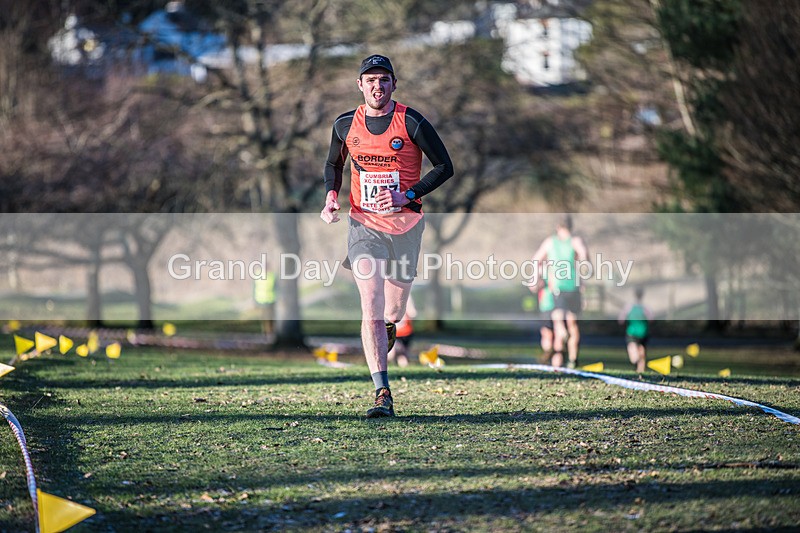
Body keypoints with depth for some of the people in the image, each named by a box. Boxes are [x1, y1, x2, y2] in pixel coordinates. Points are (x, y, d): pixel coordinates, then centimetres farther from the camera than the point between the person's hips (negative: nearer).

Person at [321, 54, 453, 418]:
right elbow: (333, 163, 19)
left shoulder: (412, 123, -9)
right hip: (364, 225, 1)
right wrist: (331, 195, -1)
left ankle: (389, 326, 51)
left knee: (393, 312, 11)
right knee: (371, 311, -15)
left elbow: (444, 166, -5)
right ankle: (383, 396, -18)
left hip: (405, 224, 0)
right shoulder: (345, 125, 1)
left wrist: (406, 196, -16)